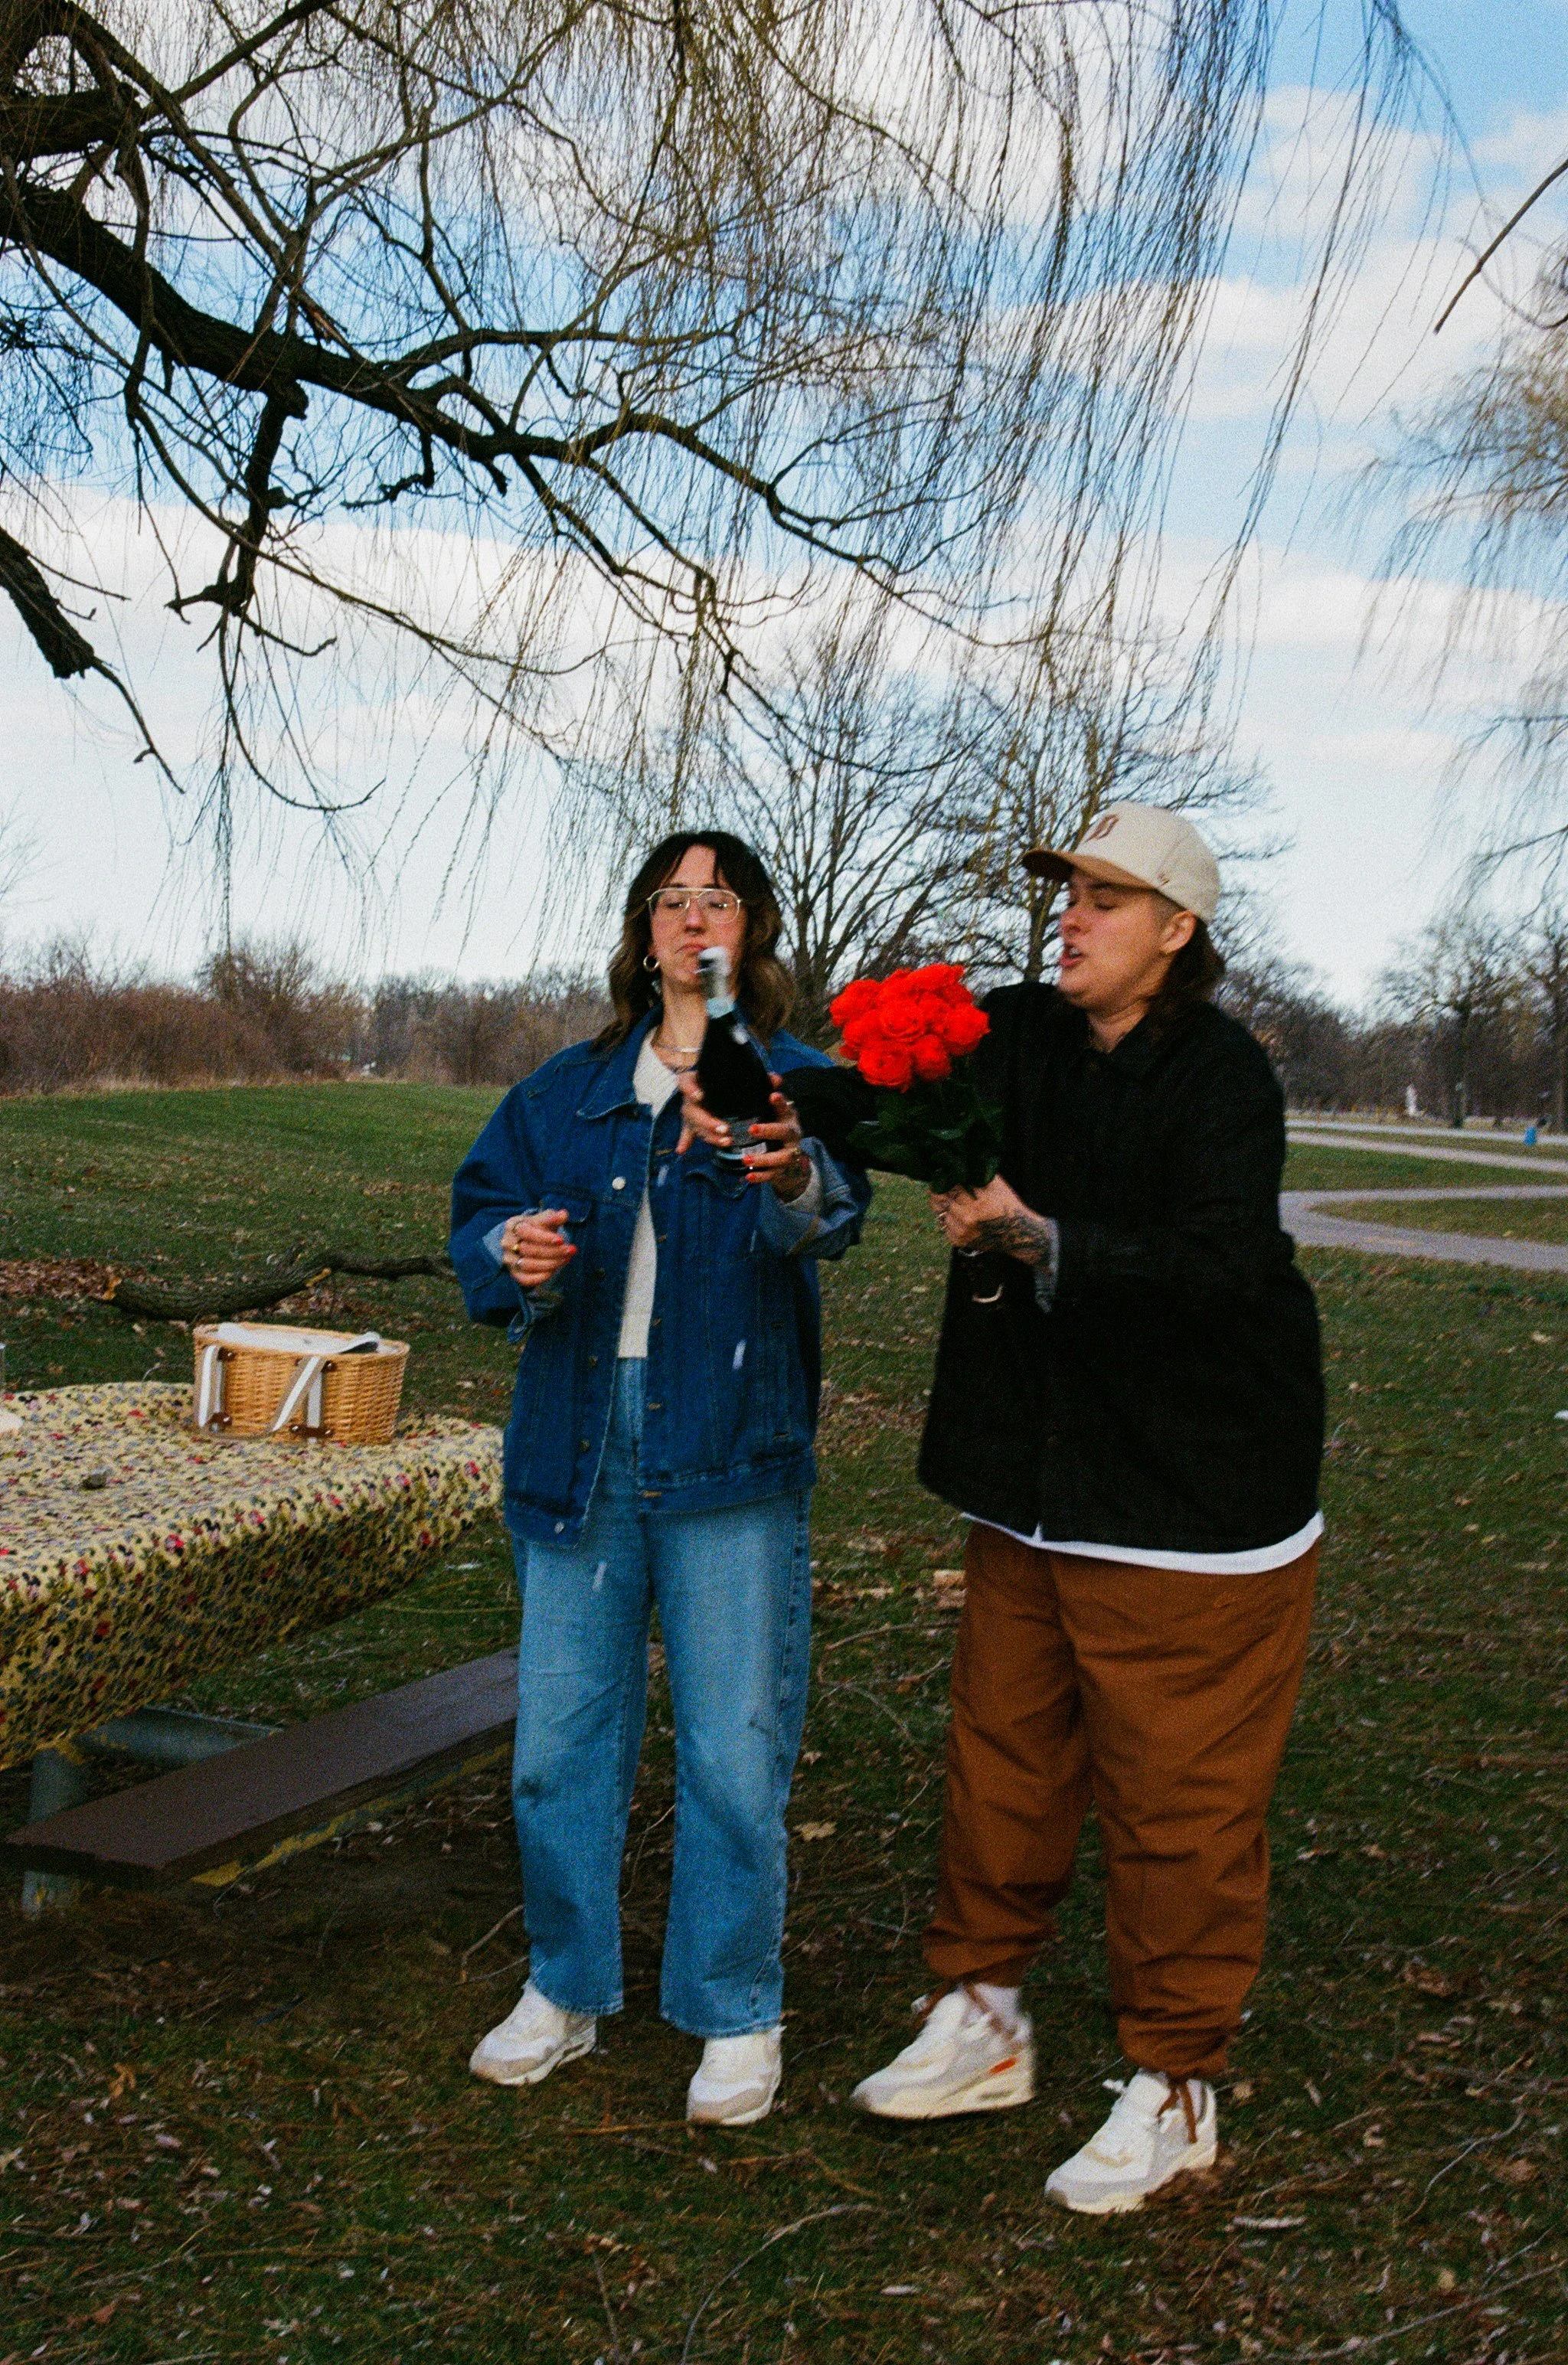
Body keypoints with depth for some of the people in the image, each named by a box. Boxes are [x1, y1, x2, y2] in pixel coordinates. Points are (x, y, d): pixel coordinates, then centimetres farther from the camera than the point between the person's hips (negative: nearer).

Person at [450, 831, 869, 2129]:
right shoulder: (568, 1089, 14)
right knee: (561, 1732, 10)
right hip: (578, 1441, 4)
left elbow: (830, 1216, -20)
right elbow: (483, 1212, 10)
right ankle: (566, 1988, 29)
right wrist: (514, 1257, -15)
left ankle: (737, 2015, 19)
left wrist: (792, 1177, -44)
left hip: (729, 1449, -3)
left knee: (735, 1749, 1)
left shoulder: (795, 1083, 1)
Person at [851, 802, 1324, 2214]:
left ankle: (1175, 2086, 19)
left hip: (1192, 1490, -6)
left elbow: (1218, 1268, -25)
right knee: (1003, 1760, 15)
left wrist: (1037, 1238, -32)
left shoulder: (1224, 1076, -14)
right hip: (1034, 1483, 6)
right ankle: (984, 2023, 33)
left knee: (1179, 1792, 2)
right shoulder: (1025, 1039, 5)